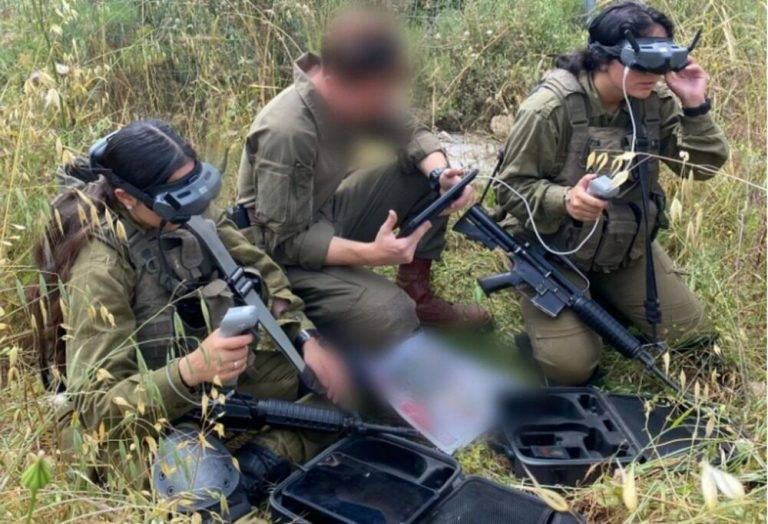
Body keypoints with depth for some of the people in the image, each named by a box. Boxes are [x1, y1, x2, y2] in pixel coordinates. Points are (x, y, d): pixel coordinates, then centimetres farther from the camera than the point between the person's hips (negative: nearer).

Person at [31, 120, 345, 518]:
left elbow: (259, 270, 3)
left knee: (336, 382, 5)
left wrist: (308, 340, -10)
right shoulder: (100, 266, -27)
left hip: (210, 372, 7)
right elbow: (94, 403, -30)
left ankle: (261, 463, -8)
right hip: (144, 413, -7)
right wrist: (190, 370, -45)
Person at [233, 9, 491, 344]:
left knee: (429, 172, -1)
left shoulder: (353, 93, -10)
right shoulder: (285, 133, -32)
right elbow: (286, 242, -28)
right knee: (393, 318, -28)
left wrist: (442, 174, -19)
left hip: (327, 215, 8)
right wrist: (371, 254, -37)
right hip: (285, 256, -8)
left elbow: (411, 134, 1)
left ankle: (416, 294, 10)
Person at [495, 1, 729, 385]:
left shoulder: (657, 100, -8)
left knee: (686, 325, 8)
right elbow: (513, 188, -20)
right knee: (570, 367, -12)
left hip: (627, 245, 6)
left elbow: (704, 166, -6)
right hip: (554, 248, -5)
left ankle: (598, 290, 26)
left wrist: (695, 105, -22)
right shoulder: (550, 108, -25)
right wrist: (565, 200, -39)